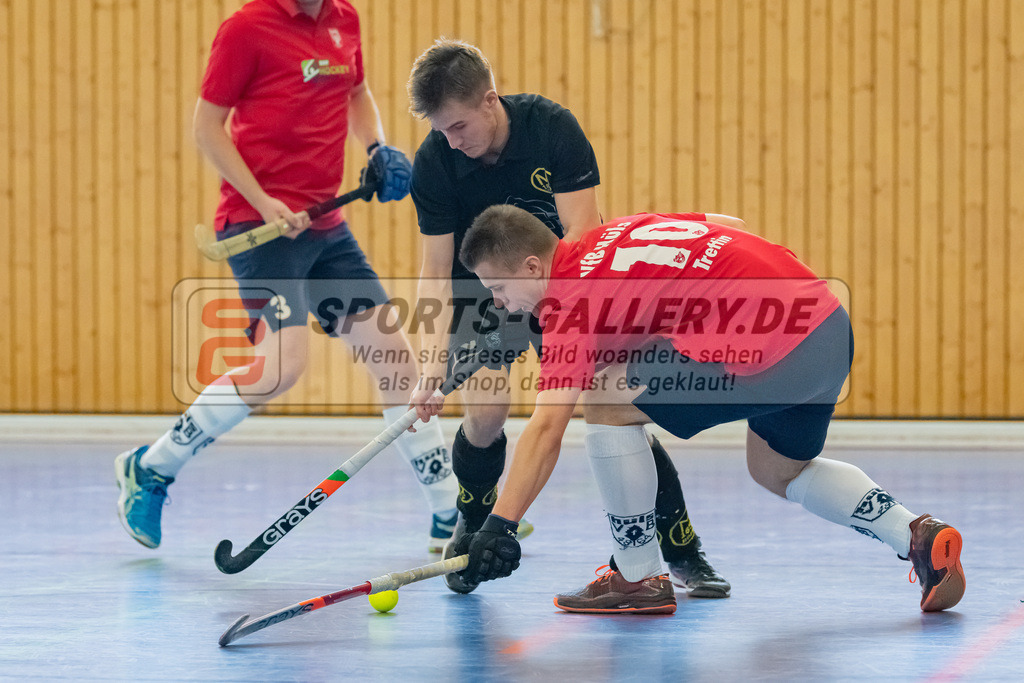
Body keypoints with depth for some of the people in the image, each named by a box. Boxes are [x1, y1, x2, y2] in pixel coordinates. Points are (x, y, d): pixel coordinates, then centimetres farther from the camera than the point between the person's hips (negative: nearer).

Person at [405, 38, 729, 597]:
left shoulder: (552, 126, -24)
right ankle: (471, 534, 11)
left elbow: (581, 231, -25)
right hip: (480, 287, 0)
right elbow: (436, 269, -18)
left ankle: (684, 553, 3)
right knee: (485, 412, -19)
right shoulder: (433, 163, -20)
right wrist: (434, 360, -29)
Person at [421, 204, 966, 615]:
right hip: (830, 324, 10)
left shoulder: (572, 298, -6)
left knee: (612, 407, 0)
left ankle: (639, 579, 7)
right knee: (778, 472, 29)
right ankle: (919, 537, 18)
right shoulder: (615, 234, 18)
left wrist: (500, 526, -18)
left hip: (768, 351, -10)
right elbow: (730, 225, 29)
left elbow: (546, 428, -15)